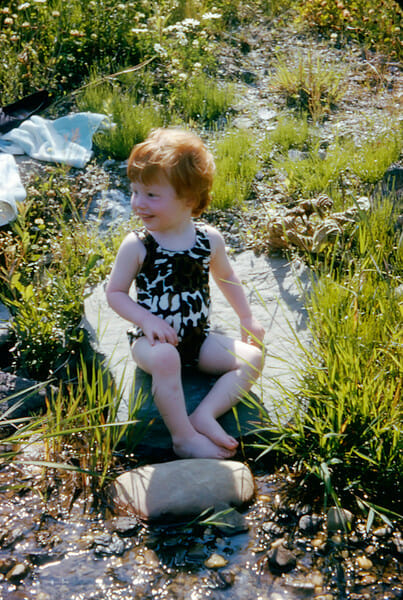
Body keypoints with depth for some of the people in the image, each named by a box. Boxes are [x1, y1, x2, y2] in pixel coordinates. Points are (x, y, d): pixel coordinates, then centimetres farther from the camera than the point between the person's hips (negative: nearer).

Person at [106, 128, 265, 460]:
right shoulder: (136, 246, -11)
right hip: (153, 339, -4)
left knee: (252, 357, -12)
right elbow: (115, 292, -4)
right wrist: (147, 320, -20)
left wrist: (247, 318, 13)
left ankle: (205, 414, -20)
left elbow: (226, 277, 18)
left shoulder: (210, 239, -1)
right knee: (165, 357, -37)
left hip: (198, 338, 4)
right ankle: (184, 436, -24)